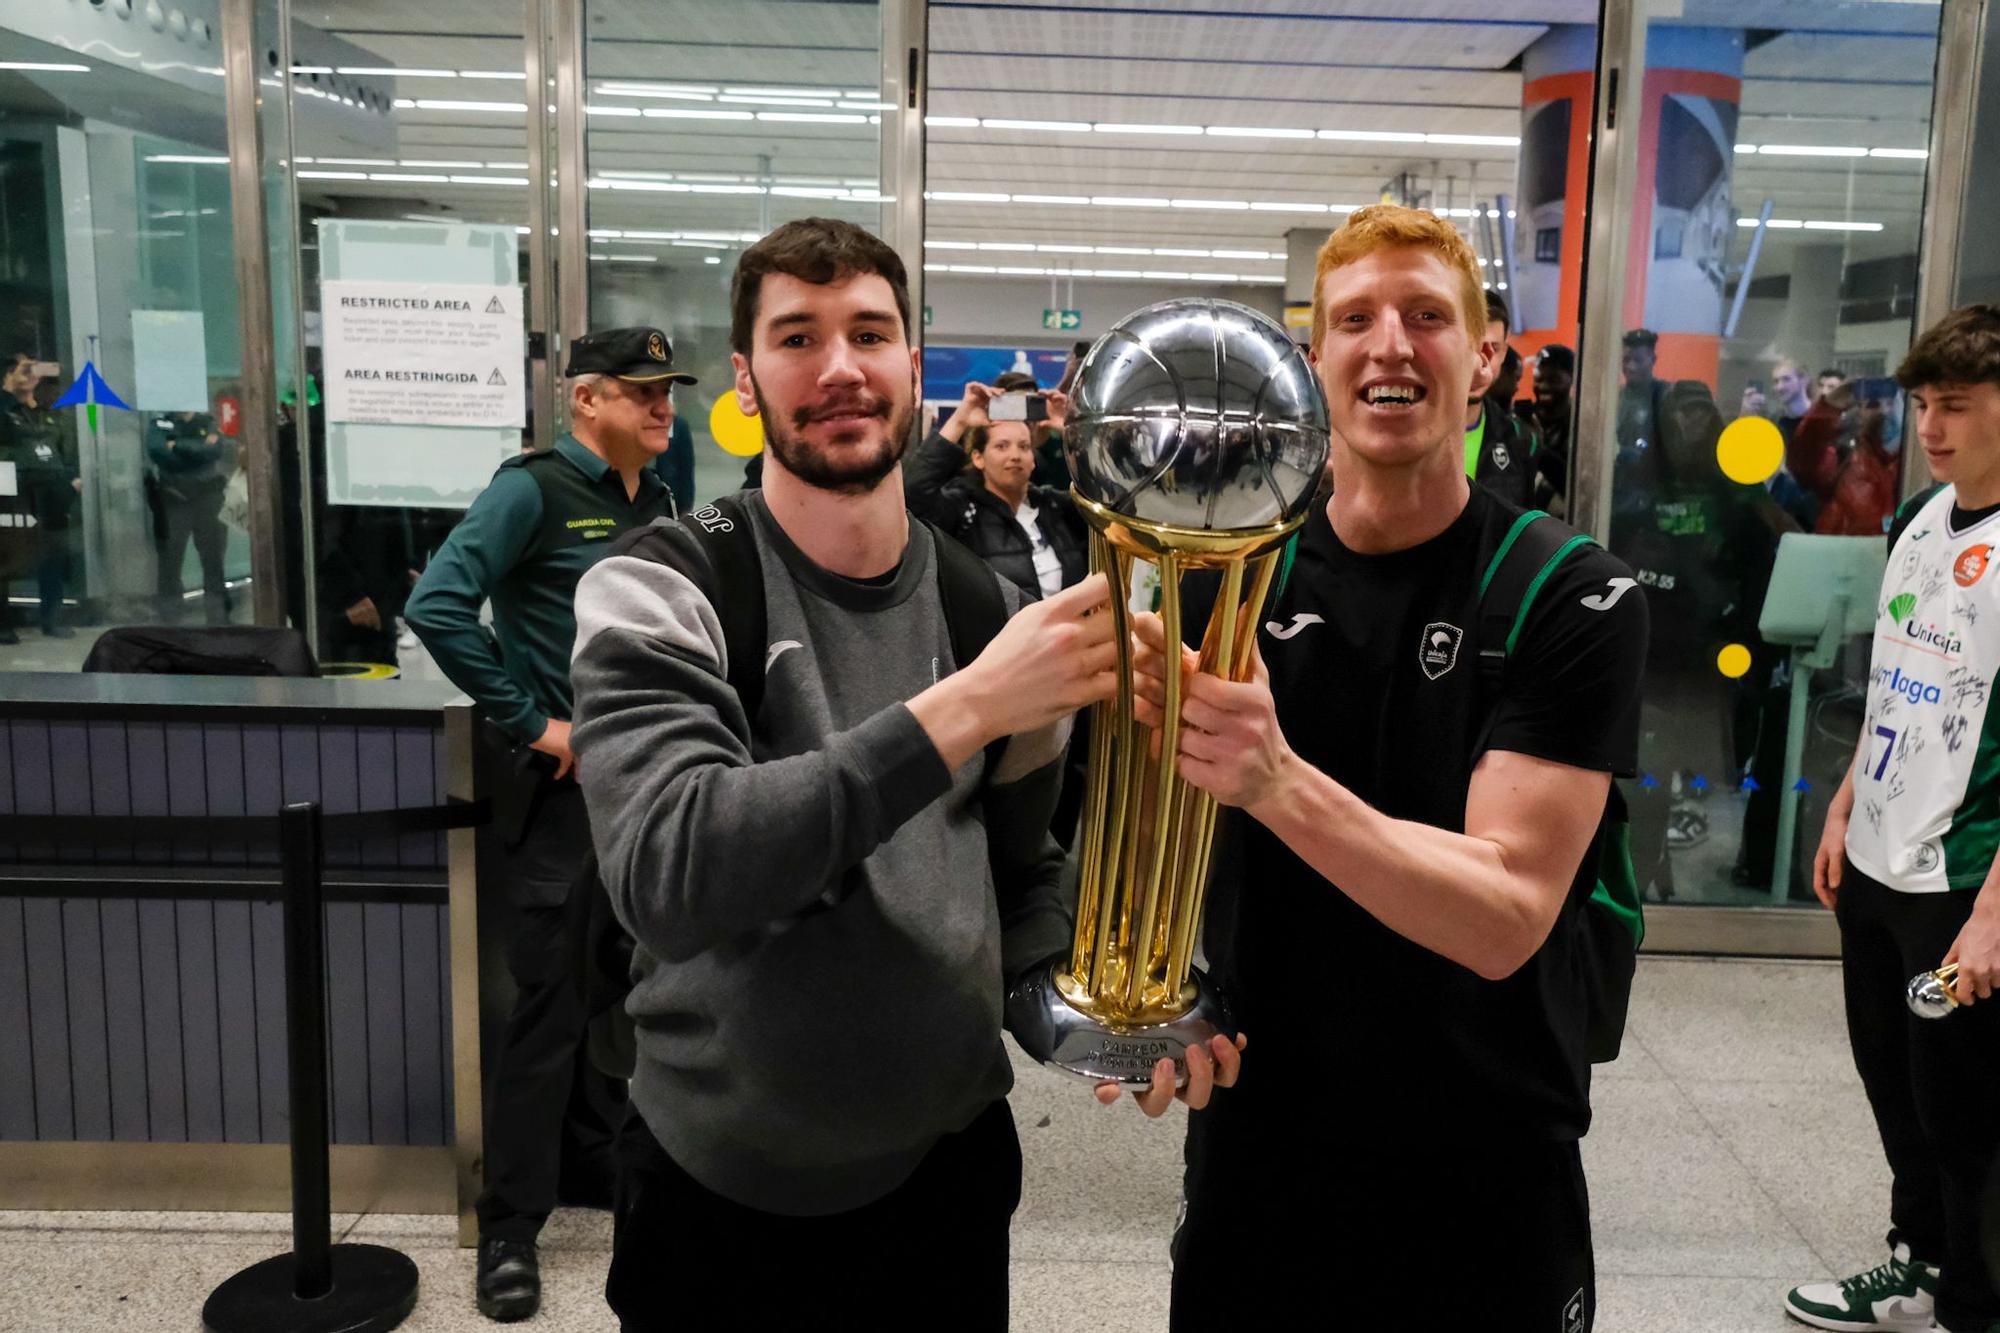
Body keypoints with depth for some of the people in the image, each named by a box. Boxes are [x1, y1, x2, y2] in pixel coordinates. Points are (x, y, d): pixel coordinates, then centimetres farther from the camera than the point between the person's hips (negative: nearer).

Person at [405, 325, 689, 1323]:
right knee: (551, 998, -3)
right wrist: (527, 720, -19)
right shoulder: (535, 488, -12)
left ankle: (594, 1164, 33)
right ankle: (510, 1228, 11)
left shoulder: (654, 499, 11)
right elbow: (437, 605, -22)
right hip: (568, 783, -7)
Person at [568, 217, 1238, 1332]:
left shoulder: (997, 609, -1)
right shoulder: (658, 593, -13)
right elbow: (665, 878, -29)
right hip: (721, 1197, -3)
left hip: (950, 1176, 4)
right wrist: (966, 706, -34)